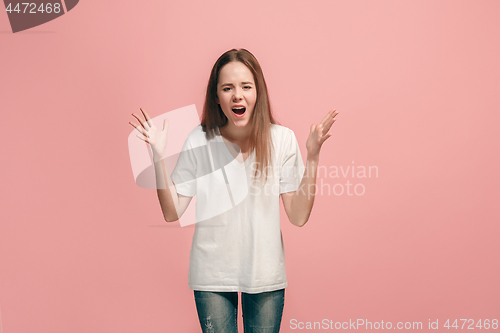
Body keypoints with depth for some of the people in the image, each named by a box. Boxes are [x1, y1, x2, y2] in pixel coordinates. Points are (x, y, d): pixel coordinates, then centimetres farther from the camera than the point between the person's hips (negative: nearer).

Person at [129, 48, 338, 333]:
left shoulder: (282, 139, -8)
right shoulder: (199, 141, -8)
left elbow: (299, 216, -9)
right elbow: (172, 213, -6)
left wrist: (313, 156, -17)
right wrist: (158, 155, -15)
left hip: (266, 274, 1)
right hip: (212, 276, 0)